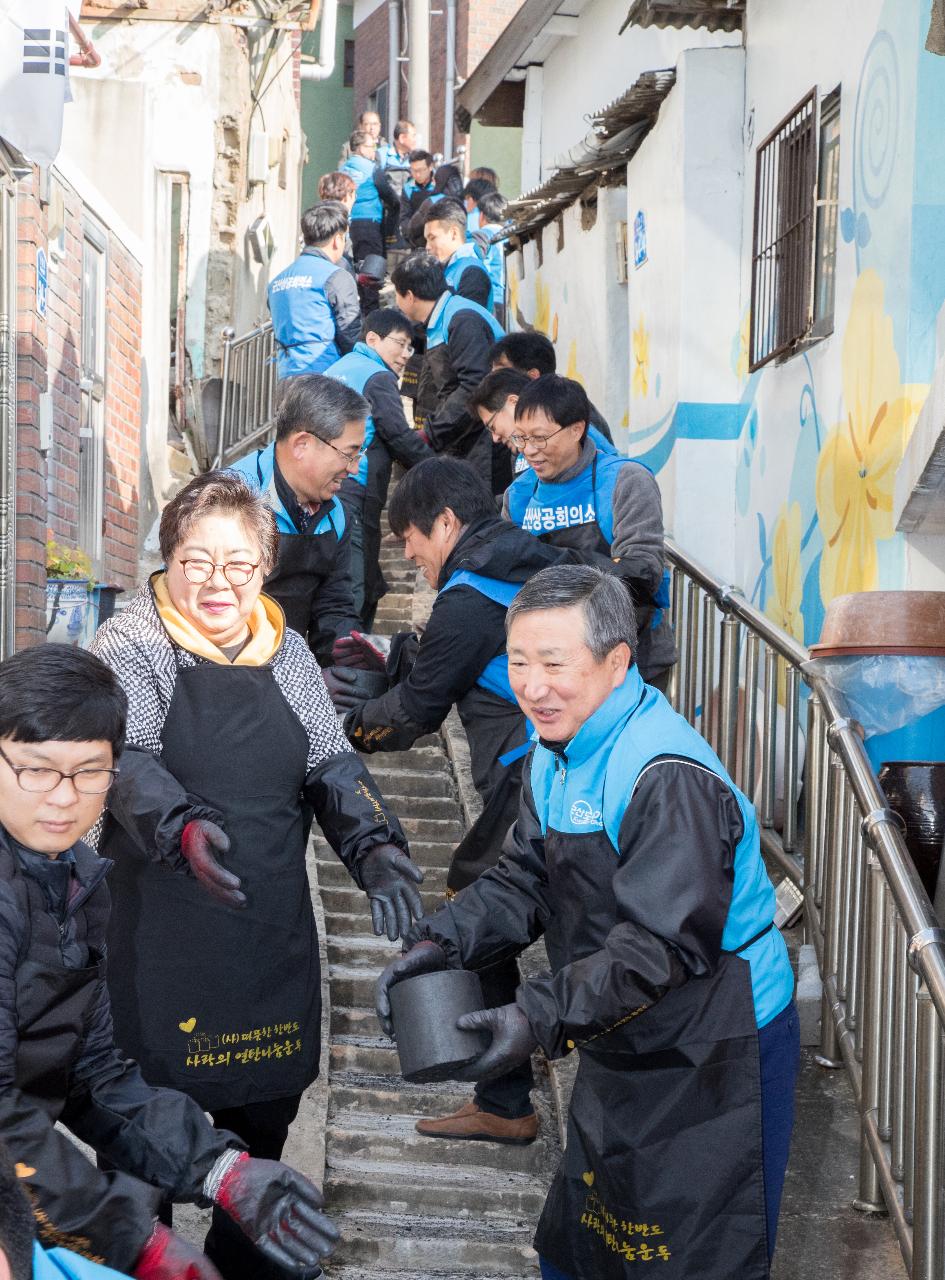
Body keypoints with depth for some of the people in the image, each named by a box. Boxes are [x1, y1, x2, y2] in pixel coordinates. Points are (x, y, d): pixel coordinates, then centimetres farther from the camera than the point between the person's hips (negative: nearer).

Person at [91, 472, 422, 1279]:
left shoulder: (288, 654, 9)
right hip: (158, 935, -4)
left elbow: (331, 765, 5)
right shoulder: (128, 648, -6)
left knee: (267, 1109, 16)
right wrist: (183, 827, -40)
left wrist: (375, 847, -13)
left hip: (273, 938, 5)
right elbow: (128, 760, -20)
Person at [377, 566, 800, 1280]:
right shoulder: (557, 755, 5)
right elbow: (524, 882, 3)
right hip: (623, 1050, 9)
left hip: (713, 1060, -9)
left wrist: (543, 1019, -36)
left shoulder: (671, 779, -27)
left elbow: (664, 944, -30)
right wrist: (440, 943, -15)